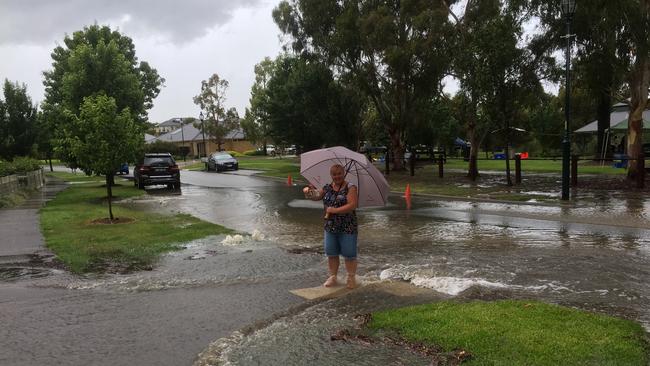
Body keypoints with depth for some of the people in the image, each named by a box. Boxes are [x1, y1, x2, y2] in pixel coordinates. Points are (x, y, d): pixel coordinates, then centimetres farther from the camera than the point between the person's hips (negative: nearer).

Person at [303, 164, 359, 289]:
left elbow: (352, 205, -18)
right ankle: (333, 277, 25)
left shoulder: (350, 188, -8)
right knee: (331, 254, 11)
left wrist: (334, 210, -19)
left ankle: (351, 278, 18)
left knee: (349, 254, 2)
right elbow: (316, 196, 9)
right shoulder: (327, 188, 8)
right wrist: (310, 191, -13)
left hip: (347, 228, -5)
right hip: (330, 227, 5)